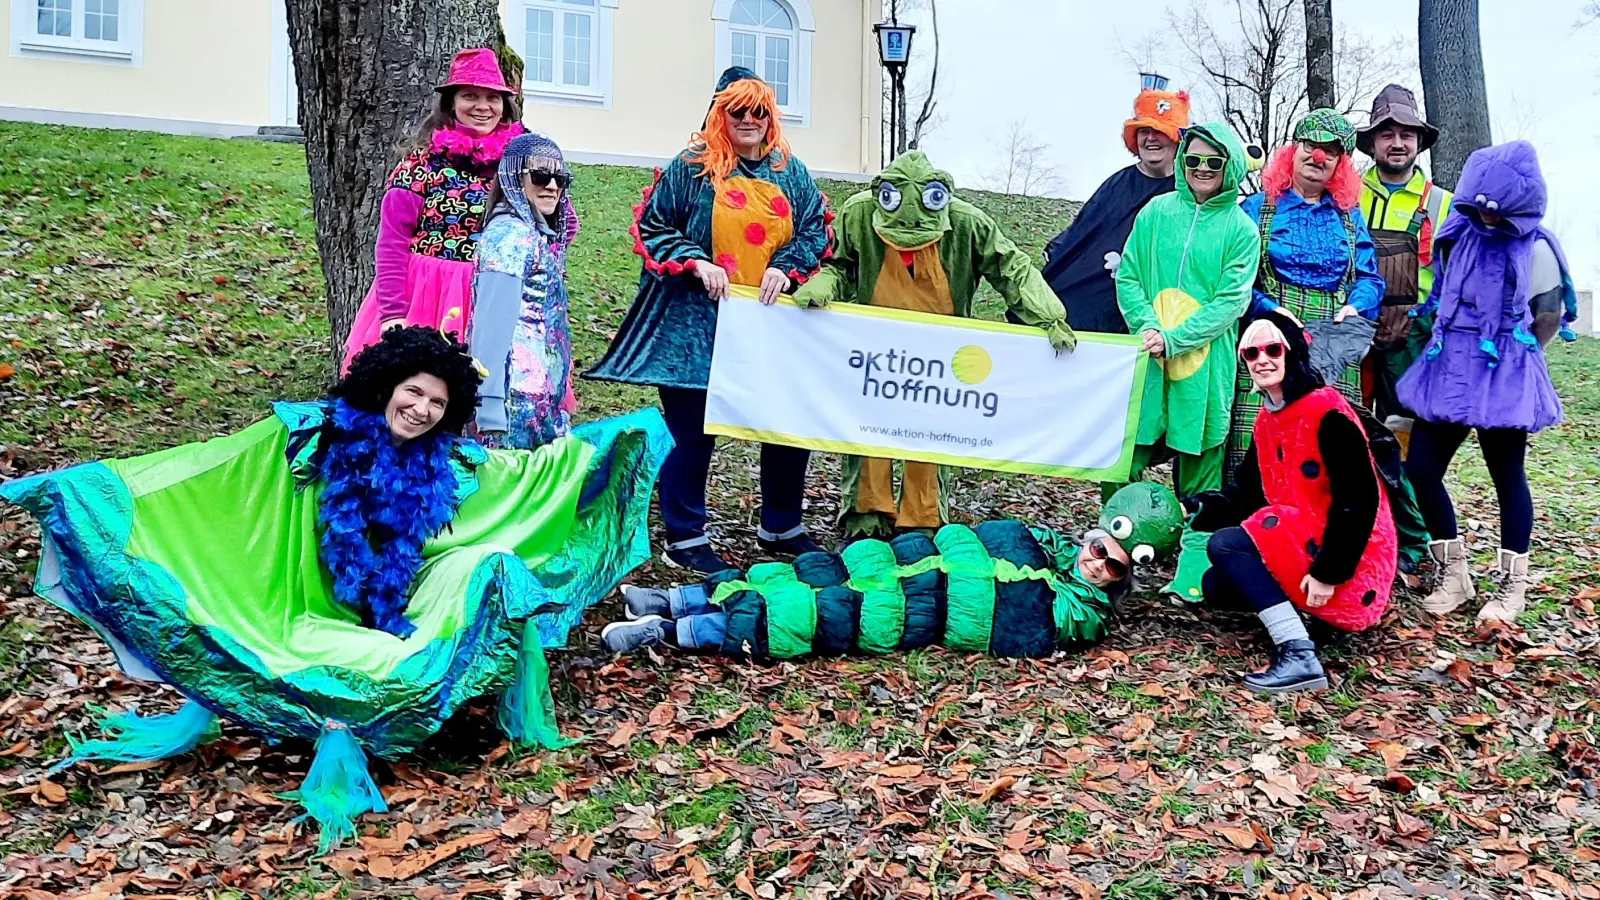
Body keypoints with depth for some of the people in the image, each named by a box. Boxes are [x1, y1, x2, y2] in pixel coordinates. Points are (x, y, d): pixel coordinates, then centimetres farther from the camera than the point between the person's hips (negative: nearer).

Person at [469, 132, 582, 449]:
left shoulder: (541, 236, 16)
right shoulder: (509, 235, -10)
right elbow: (492, 324, -18)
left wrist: (558, 400, 11)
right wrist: (490, 408, -23)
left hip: (543, 399, 9)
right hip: (518, 399, -9)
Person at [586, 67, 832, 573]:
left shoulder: (790, 171, 13)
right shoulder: (692, 168, 0)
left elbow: (816, 228, 12)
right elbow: (650, 226, 0)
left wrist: (787, 268, -6)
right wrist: (696, 263, -13)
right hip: (697, 322, -4)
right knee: (694, 431, 0)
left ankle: (782, 528, 28)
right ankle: (685, 539, 15)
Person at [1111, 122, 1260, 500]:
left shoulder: (1241, 229, 1)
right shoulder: (1157, 210, 7)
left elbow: (1231, 301, -5)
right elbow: (1128, 277, 5)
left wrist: (1173, 339, -15)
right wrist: (1148, 326, -12)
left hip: (1205, 365, -1)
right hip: (1145, 358, 1)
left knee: (1199, 460, 5)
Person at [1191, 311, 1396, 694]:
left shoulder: (1327, 411, -17)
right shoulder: (1267, 419, 10)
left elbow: (1359, 498, -22)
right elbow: (1247, 492, 11)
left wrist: (1329, 572, -24)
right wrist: (1196, 510, -5)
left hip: (1350, 559, -9)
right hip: (1301, 544, 9)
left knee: (1225, 544, -21)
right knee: (1216, 587, 6)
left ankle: (1300, 657, -25)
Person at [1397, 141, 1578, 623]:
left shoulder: (1535, 249, -7)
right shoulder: (1458, 235, 5)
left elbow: (1549, 317, 1)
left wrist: (1512, 355, 8)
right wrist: (1450, 345, 14)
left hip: (1504, 378, -5)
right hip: (1448, 368, 5)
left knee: (1507, 476, 6)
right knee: (1421, 468, 0)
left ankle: (1512, 584, 20)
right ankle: (1455, 574, 15)